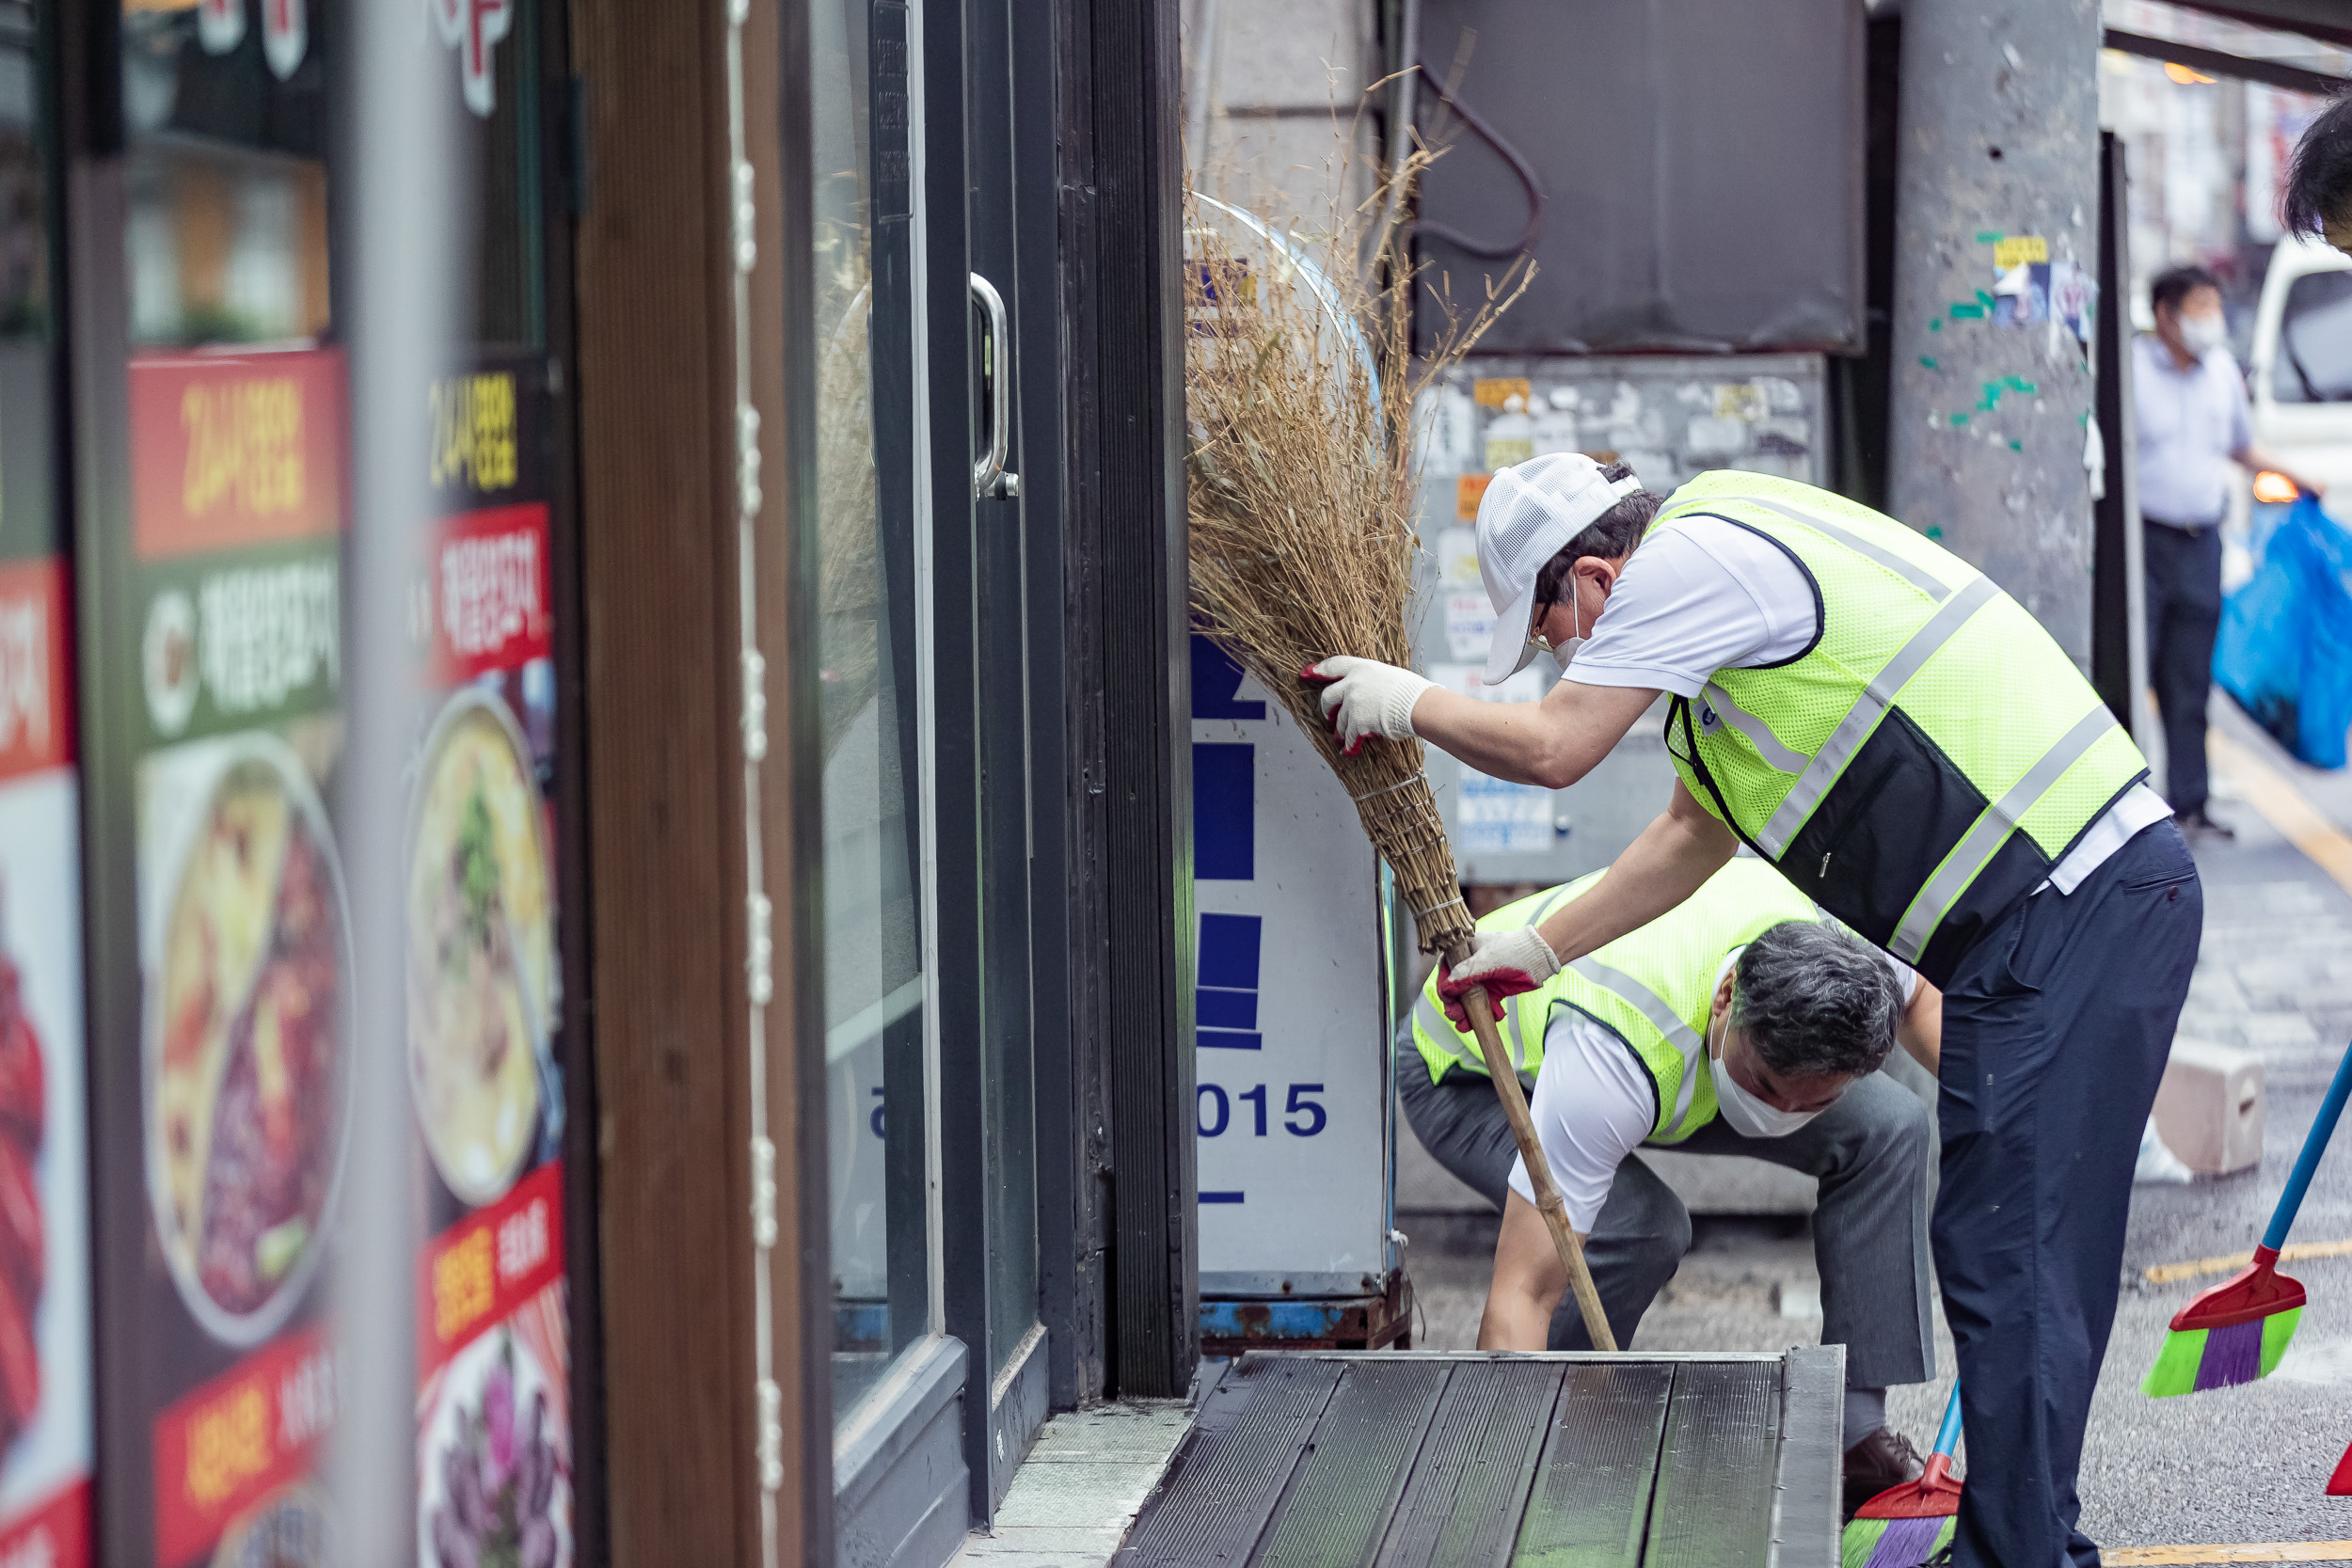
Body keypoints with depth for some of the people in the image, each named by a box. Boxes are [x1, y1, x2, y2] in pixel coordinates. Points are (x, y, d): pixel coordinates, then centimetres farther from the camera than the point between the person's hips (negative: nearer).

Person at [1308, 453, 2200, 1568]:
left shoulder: (1694, 556, -9)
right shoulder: (1724, 584, 24)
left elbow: (1550, 749, -7)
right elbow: (1695, 831, 34)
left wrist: (1407, 702, 10)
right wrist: (1538, 947, 37)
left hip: (2072, 915, -10)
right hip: (2101, 894, 10)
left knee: (2010, 1261, -9)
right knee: (2018, 1259, 15)